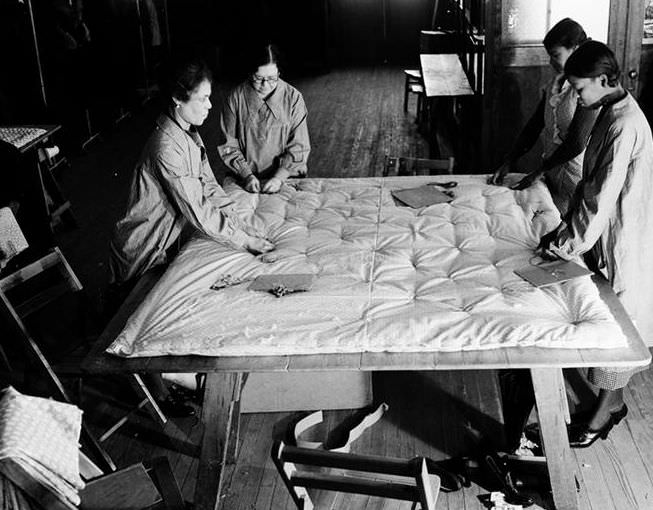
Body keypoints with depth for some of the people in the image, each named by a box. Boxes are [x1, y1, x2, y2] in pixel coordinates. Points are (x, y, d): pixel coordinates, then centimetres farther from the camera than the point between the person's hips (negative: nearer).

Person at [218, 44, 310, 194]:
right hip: (245, 179, 0)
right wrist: (246, 175, -11)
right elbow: (228, 145, 2)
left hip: (285, 177, 0)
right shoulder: (235, 98, -2)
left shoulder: (293, 98, -2)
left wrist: (279, 177, -14)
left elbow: (299, 148, -2)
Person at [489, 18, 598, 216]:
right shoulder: (555, 83, 7)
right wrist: (509, 161, 1)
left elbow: (576, 144, -20)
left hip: (576, 177, -7)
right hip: (553, 173, 7)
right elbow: (535, 125, 9)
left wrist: (538, 172, -14)